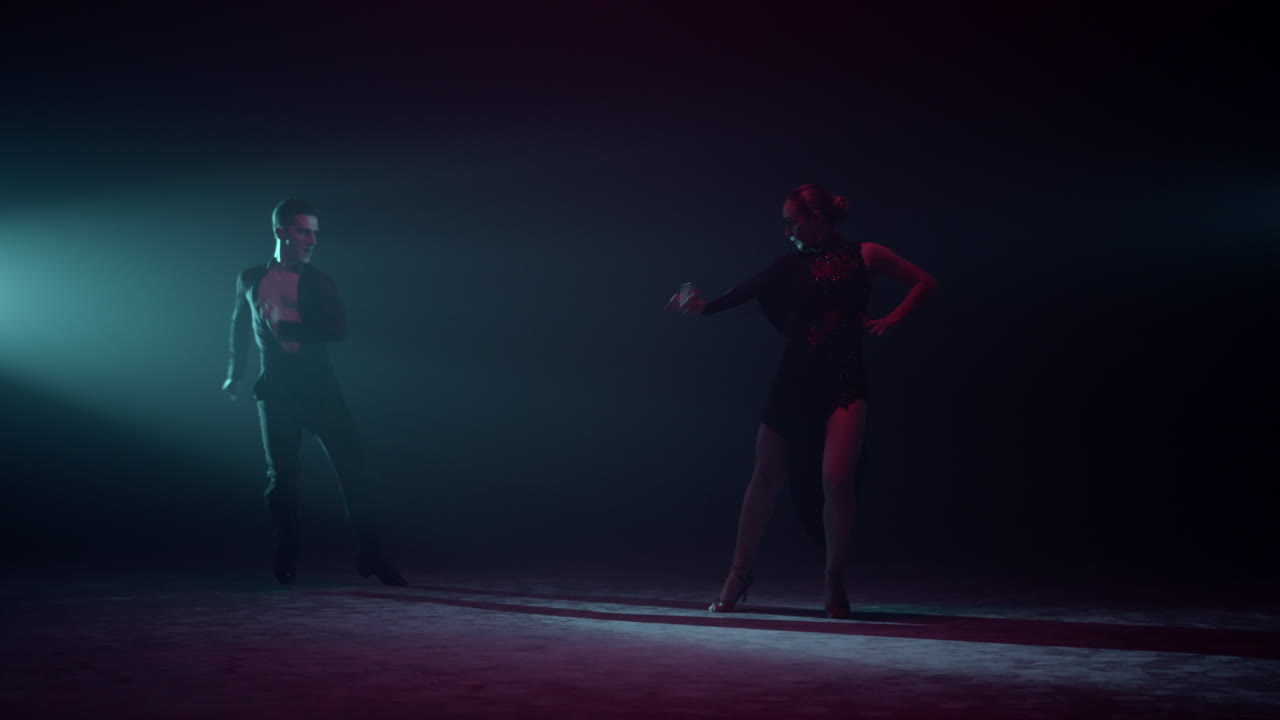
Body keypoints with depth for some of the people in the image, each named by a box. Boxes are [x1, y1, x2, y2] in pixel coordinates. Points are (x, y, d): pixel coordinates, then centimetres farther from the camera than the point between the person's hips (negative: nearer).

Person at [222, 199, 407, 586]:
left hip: (319, 386, 0)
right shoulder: (251, 279, 10)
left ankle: (370, 554, -2)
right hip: (276, 390, 1)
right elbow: (240, 326, 26)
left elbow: (337, 329, -9)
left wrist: (285, 327, -14)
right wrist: (234, 374, 33)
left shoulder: (319, 282, 6)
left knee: (352, 465, -8)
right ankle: (286, 561, 16)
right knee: (282, 475, 0)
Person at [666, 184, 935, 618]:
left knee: (836, 480, -15)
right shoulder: (793, 264, 11)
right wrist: (702, 306, -15)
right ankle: (739, 574, 21)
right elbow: (746, 291, -1)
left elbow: (924, 283, 12)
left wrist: (891, 320, -1)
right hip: (794, 381, 3)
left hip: (843, 384, -3)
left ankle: (835, 581, 6)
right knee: (766, 476, 5)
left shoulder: (864, 256, 5)